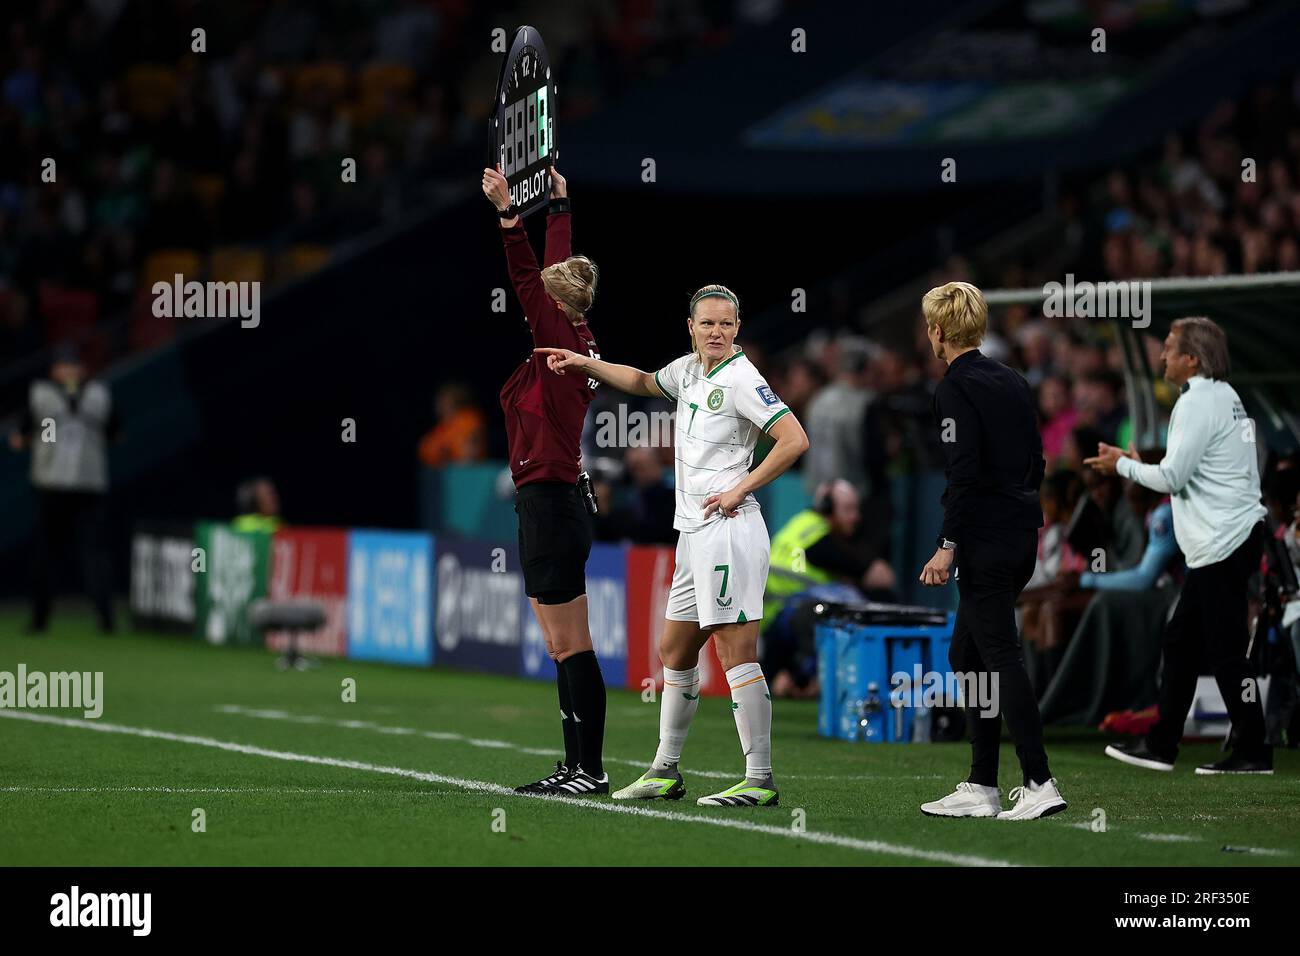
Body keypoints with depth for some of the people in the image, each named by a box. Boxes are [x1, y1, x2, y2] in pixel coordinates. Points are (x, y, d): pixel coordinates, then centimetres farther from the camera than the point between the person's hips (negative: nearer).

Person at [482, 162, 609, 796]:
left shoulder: (561, 345, -11)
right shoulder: (576, 347, 11)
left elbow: (529, 282, -19)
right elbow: (556, 273, 22)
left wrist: (509, 213, -21)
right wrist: (558, 205, 31)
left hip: (549, 504, -9)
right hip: (554, 505, 9)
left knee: (571, 649, -7)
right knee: (564, 651, 10)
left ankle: (591, 769, -6)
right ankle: (576, 767, 13)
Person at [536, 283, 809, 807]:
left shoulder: (741, 380, -11)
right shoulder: (688, 370, 15)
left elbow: (794, 439, -17)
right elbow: (643, 382, 37)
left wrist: (741, 489, -15)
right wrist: (585, 363, 33)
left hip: (727, 526, -9)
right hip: (694, 534, 10)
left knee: (737, 653, -12)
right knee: (675, 652, 15)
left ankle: (760, 780, -12)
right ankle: (665, 773, 25)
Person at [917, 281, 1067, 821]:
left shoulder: (955, 389, -11)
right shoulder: (1011, 382, 14)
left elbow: (964, 471, -19)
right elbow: (1035, 462, 17)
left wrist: (949, 544, -18)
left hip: (986, 542, -9)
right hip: (1023, 534, 9)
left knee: (1001, 656, -8)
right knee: (967, 654, 14)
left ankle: (1039, 784, -12)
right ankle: (981, 788, 14)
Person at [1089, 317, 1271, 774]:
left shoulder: (1199, 402, -14)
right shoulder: (1225, 396, 16)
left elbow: (1172, 477, -17)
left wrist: (1122, 465, -3)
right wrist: (1140, 466, 18)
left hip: (1223, 544, -10)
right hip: (1224, 543, 10)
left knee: (1226, 651, -6)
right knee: (1180, 640, 14)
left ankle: (1252, 751, -3)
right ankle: (1160, 745, 18)